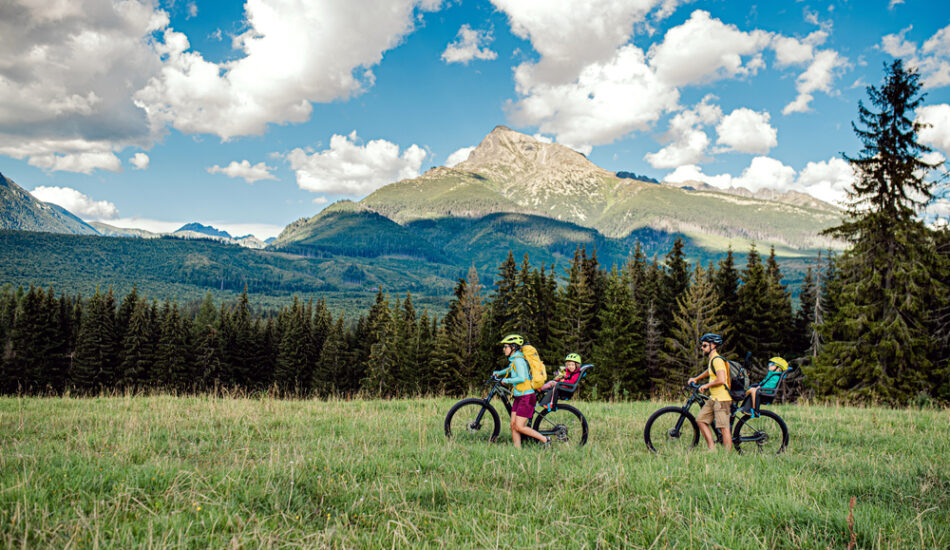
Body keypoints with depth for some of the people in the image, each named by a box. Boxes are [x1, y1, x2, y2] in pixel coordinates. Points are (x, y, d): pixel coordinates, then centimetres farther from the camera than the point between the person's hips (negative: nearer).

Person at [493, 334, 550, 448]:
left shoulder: (518, 360, -16)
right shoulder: (513, 360, 14)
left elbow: (522, 378, -27)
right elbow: (511, 369, 37)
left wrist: (507, 380, -17)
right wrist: (499, 372, 25)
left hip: (527, 397, -10)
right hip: (519, 397, 10)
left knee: (519, 427, -10)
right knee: (513, 425, 4)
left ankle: (545, 439, -1)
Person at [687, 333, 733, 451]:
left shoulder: (717, 360, -15)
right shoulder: (712, 359, 17)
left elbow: (721, 380, -26)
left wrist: (706, 386, -14)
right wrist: (696, 379, 37)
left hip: (722, 398, -11)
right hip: (713, 398, 11)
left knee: (724, 427, -8)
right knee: (701, 420, 8)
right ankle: (712, 449, 11)